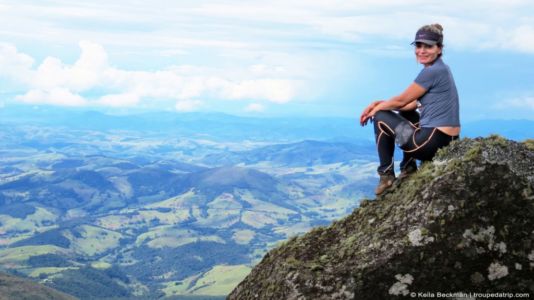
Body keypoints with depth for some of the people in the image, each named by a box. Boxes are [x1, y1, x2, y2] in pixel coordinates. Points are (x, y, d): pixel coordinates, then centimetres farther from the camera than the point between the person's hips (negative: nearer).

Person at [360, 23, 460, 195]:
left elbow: (401, 100, -7)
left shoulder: (432, 72, -15)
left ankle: (386, 175, 13)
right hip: (448, 141, 9)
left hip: (432, 142, -9)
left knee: (380, 118, 8)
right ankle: (408, 168, 27)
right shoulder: (440, 69, 15)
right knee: (405, 114, 33)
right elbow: (412, 104, 16)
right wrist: (380, 103, 10)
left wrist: (377, 108, 10)